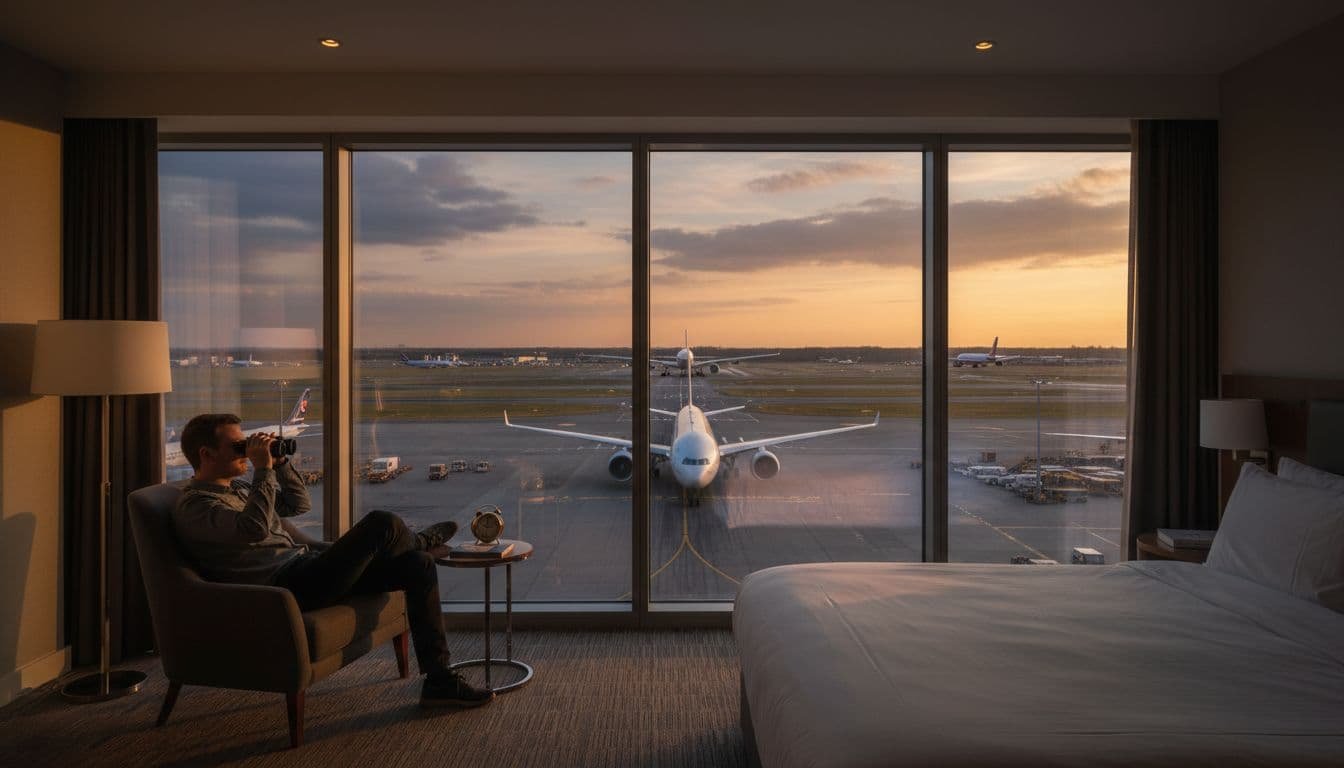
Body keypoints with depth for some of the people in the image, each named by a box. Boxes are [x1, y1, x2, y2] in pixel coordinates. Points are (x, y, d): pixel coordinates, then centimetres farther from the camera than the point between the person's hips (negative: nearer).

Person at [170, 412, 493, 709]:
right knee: (383, 524, -25)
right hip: (289, 586, -10)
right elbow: (255, 528, -26)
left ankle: (439, 680, 1)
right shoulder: (194, 507, -8)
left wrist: (280, 462, 11)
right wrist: (263, 469, -19)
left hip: (308, 567, 10)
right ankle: (420, 541, 18)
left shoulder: (239, 487, 22)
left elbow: (300, 504, 25)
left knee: (418, 565, -1)